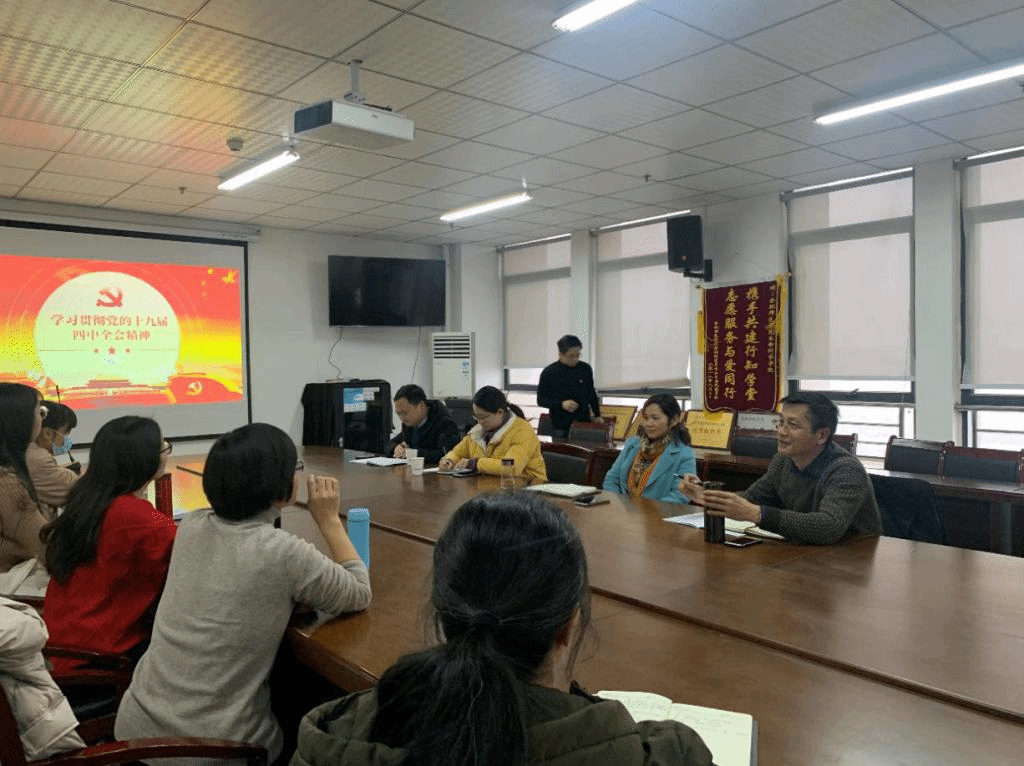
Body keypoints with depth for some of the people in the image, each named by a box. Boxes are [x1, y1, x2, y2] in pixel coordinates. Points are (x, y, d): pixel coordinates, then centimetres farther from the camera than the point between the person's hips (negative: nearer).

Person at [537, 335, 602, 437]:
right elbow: (541, 400, -5)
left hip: (584, 425, 3)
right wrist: (561, 404, -19)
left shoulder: (585, 369, 6)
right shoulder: (549, 372, -6)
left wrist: (597, 415, 17)